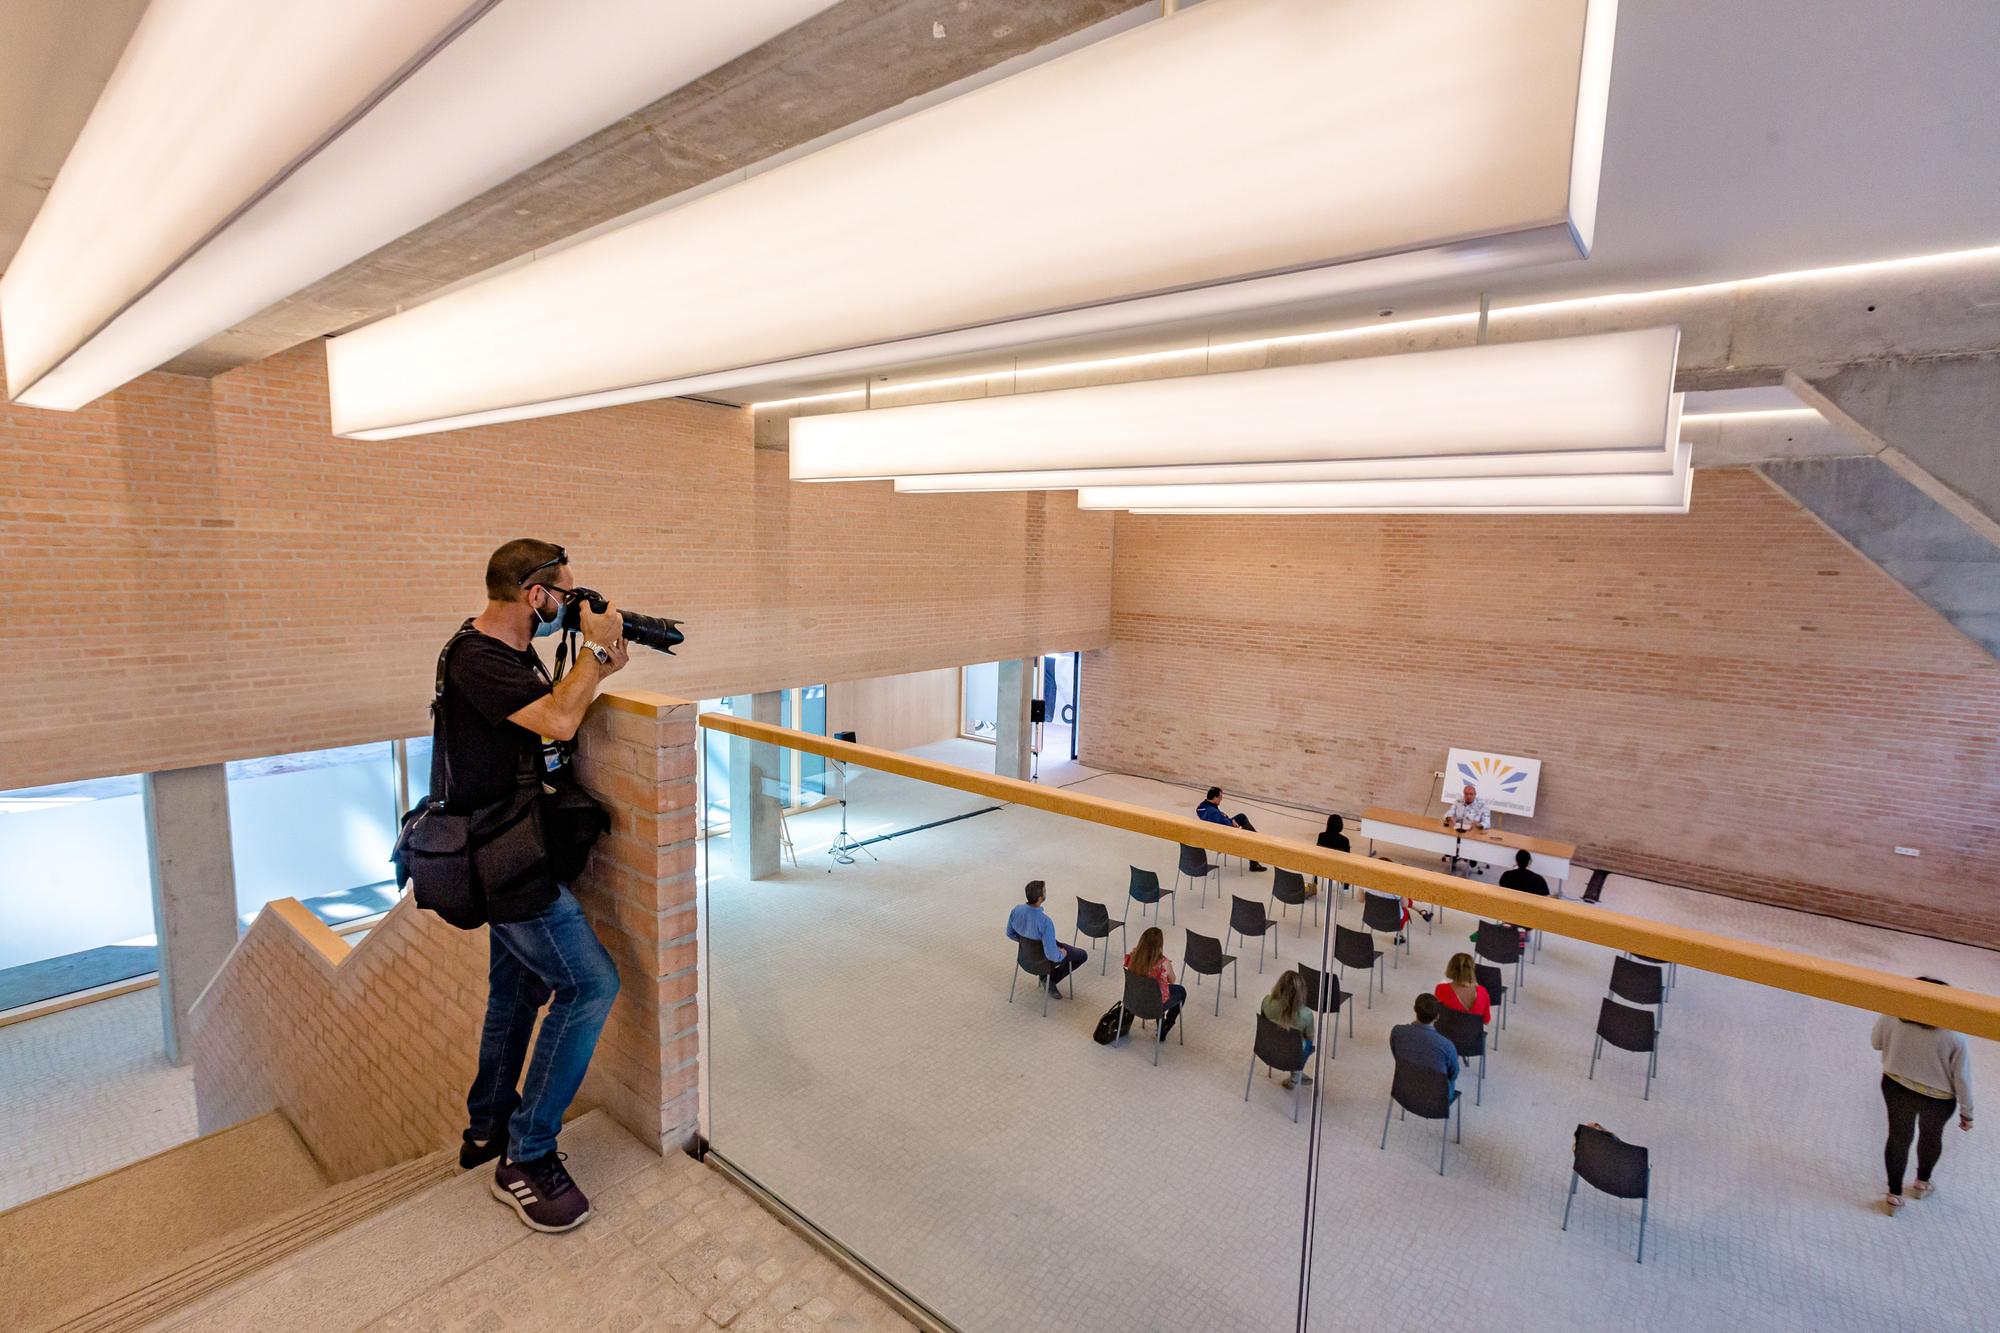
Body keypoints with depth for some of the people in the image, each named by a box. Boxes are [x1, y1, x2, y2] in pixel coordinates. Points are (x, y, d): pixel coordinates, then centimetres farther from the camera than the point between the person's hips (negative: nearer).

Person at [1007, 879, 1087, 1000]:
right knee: (1082, 955, 15)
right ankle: (1050, 979, 12)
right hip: (1043, 959, -6)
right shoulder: (1045, 922, -40)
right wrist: (1062, 954, -10)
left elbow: (1010, 933, -3)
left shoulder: (1017, 909, -21)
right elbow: (1052, 955, -33)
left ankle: (1044, 974, 25)